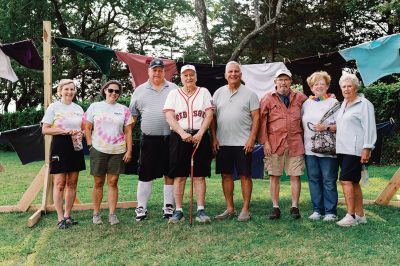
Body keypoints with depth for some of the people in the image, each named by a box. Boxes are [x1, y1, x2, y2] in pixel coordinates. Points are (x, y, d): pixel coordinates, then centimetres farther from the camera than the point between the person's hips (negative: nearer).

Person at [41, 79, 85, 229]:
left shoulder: (78, 108, 13)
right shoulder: (53, 107, 0)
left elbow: (84, 128, 20)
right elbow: (45, 130, -6)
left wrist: (81, 133, -4)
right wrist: (66, 131, -16)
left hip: (76, 147, 5)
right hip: (59, 147, -5)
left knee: (72, 183, 6)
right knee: (60, 183, -6)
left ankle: (67, 215, 16)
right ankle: (60, 218, 1)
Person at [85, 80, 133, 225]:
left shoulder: (124, 110, 7)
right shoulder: (95, 106, 5)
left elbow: (128, 131, 6)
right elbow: (87, 128, 7)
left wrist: (129, 150, 0)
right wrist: (90, 145, -1)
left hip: (117, 152, 1)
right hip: (98, 150, 0)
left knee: (113, 182, 2)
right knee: (98, 183, 5)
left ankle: (112, 214, 10)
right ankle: (96, 213, 16)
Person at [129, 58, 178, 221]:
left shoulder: (174, 89, 9)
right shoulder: (140, 91, 10)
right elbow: (132, 116, 11)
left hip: (170, 138, 0)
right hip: (149, 139, 0)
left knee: (170, 174, 7)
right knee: (145, 175, 3)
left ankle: (168, 207, 18)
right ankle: (141, 207, 13)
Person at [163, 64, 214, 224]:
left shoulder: (204, 92, 10)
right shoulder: (174, 94, 9)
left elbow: (209, 114, 1)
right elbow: (169, 117, -3)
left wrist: (200, 134, -13)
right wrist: (182, 133, -18)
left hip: (200, 137, 0)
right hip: (179, 138, 0)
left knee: (199, 175, 1)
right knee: (179, 176, 1)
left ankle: (201, 210, 6)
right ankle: (178, 211, 8)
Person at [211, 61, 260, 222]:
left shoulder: (249, 94, 2)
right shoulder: (218, 93, 10)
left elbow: (256, 117, -2)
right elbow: (212, 117, 10)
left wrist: (252, 139, -10)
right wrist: (214, 138, 2)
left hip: (243, 143, -3)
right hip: (222, 143, 3)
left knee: (245, 175, 1)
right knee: (226, 175, 8)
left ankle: (245, 210, 9)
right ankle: (230, 209, 19)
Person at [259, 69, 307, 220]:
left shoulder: (300, 98, 11)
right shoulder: (268, 98, 4)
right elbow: (262, 121, 0)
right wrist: (265, 142, -7)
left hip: (295, 143, 1)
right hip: (274, 143, -1)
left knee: (295, 176, 3)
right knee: (274, 176, 3)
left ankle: (295, 207, 13)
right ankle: (275, 207, 12)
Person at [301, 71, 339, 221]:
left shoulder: (333, 102, 1)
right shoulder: (306, 103, 15)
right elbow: (302, 123, 20)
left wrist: (326, 127, -19)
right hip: (310, 148, 5)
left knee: (329, 180, 0)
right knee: (313, 179, 8)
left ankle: (330, 212, 9)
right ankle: (318, 210, 18)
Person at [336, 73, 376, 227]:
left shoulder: (364, 104, -6)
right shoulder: (343, 105, 19)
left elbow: (369, 128, -11)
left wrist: (367, 149, -16)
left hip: (355, 149, -8)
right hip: (342, 149, 8)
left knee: (346, 180, -14)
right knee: (354, 182, 10)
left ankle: (351, 216, -11)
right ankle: (360, 215, 16)